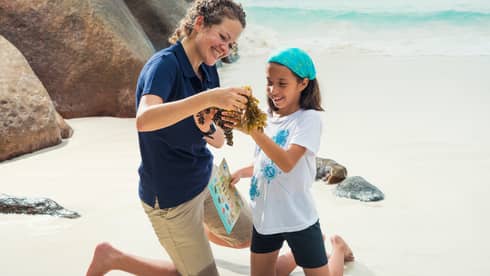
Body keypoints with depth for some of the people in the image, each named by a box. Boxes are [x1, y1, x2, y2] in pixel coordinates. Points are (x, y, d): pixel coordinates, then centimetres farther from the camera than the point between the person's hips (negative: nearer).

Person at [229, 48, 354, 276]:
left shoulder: (308, 118, -16)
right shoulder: (269, 118, 4)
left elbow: (287, 163, -31)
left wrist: (253, 130, -37)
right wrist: (241, 172, 2)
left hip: (297, 219, -6)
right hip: (264, 216, 6)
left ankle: (337, 247, 35)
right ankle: (296, 253, 36)